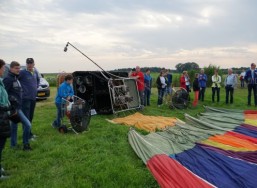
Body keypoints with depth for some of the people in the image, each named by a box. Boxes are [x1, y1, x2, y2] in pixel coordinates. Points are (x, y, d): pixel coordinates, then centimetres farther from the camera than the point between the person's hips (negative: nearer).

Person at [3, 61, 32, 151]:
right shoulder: (8, 79, -15)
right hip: (14, 107, -10)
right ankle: (26, 144, 3)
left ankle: (13, 145, 30)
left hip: (17, 106, 10)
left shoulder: (16, 78, 13)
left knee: (14, 126, 18)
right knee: (27, 124, -10)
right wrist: (12, 98, -21)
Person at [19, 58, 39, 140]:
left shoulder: (36, 72, 9)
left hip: (33, 97, 7)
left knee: (31, 116, 15)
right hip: (26, 97, -7)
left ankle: (29, 132, 27)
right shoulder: (22, 72, -12)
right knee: (26, 117, -5)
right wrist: (21, 88, -11)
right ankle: (28, 134, 1)